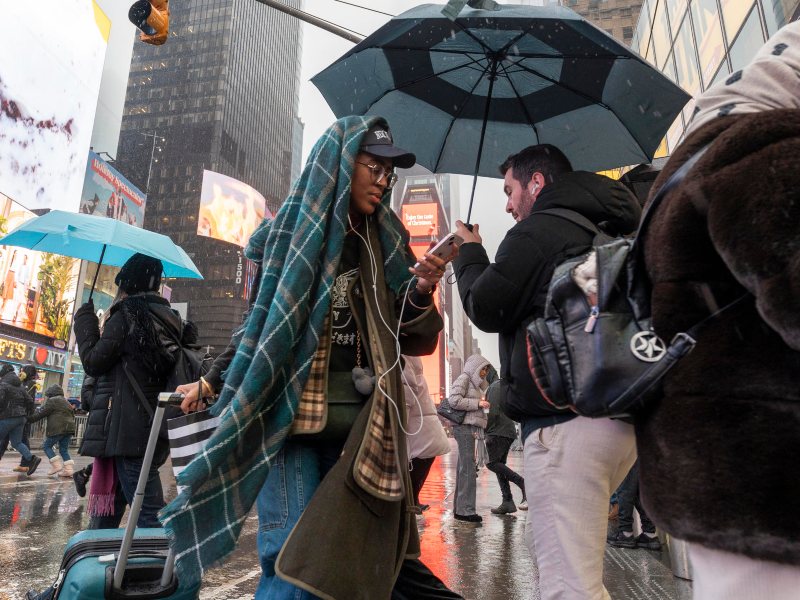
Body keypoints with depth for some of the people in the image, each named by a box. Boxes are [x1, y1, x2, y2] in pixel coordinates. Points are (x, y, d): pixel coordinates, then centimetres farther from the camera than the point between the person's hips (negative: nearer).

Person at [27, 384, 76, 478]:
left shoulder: (52, 401, 0)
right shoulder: (66, 402, 25)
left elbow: (41, 413, -3)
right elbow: (72, 415, 26)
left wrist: (30, 418, 10)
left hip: (57, 429, -8)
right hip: (69, 428, 8)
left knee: (47, 446, 7)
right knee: (64, 449, 11)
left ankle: (56, 465, -4)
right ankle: (68, 469, 1)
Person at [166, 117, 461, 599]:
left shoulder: (385, 243, 8)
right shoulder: (291, 232, 0)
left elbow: (408, 339, 6)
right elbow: (259, 321, 9)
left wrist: (421, 293, -12)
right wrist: (211, 381, 8)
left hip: (359, 424, 3)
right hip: (290, 414, -3)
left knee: (349, 549, 9)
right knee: (291, 555, -2)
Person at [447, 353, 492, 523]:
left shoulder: (474, 382, 23)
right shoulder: (463, 378, -5)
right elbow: (454, 400, -17)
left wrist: (482, 404, 12)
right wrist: (477, 403, -13)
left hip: (470, 427, 9)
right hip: (464, 426, -9)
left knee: (463, 468, 10)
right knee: (468, 469, -9)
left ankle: (459, 509, 15)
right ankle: (466, 510, -6)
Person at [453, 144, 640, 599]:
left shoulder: (538, 230, -6)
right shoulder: (605, 231, 21)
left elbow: (484, 308, -3)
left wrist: (469, 252, 13)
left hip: (567, 420, -10)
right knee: (545, 542, 26)